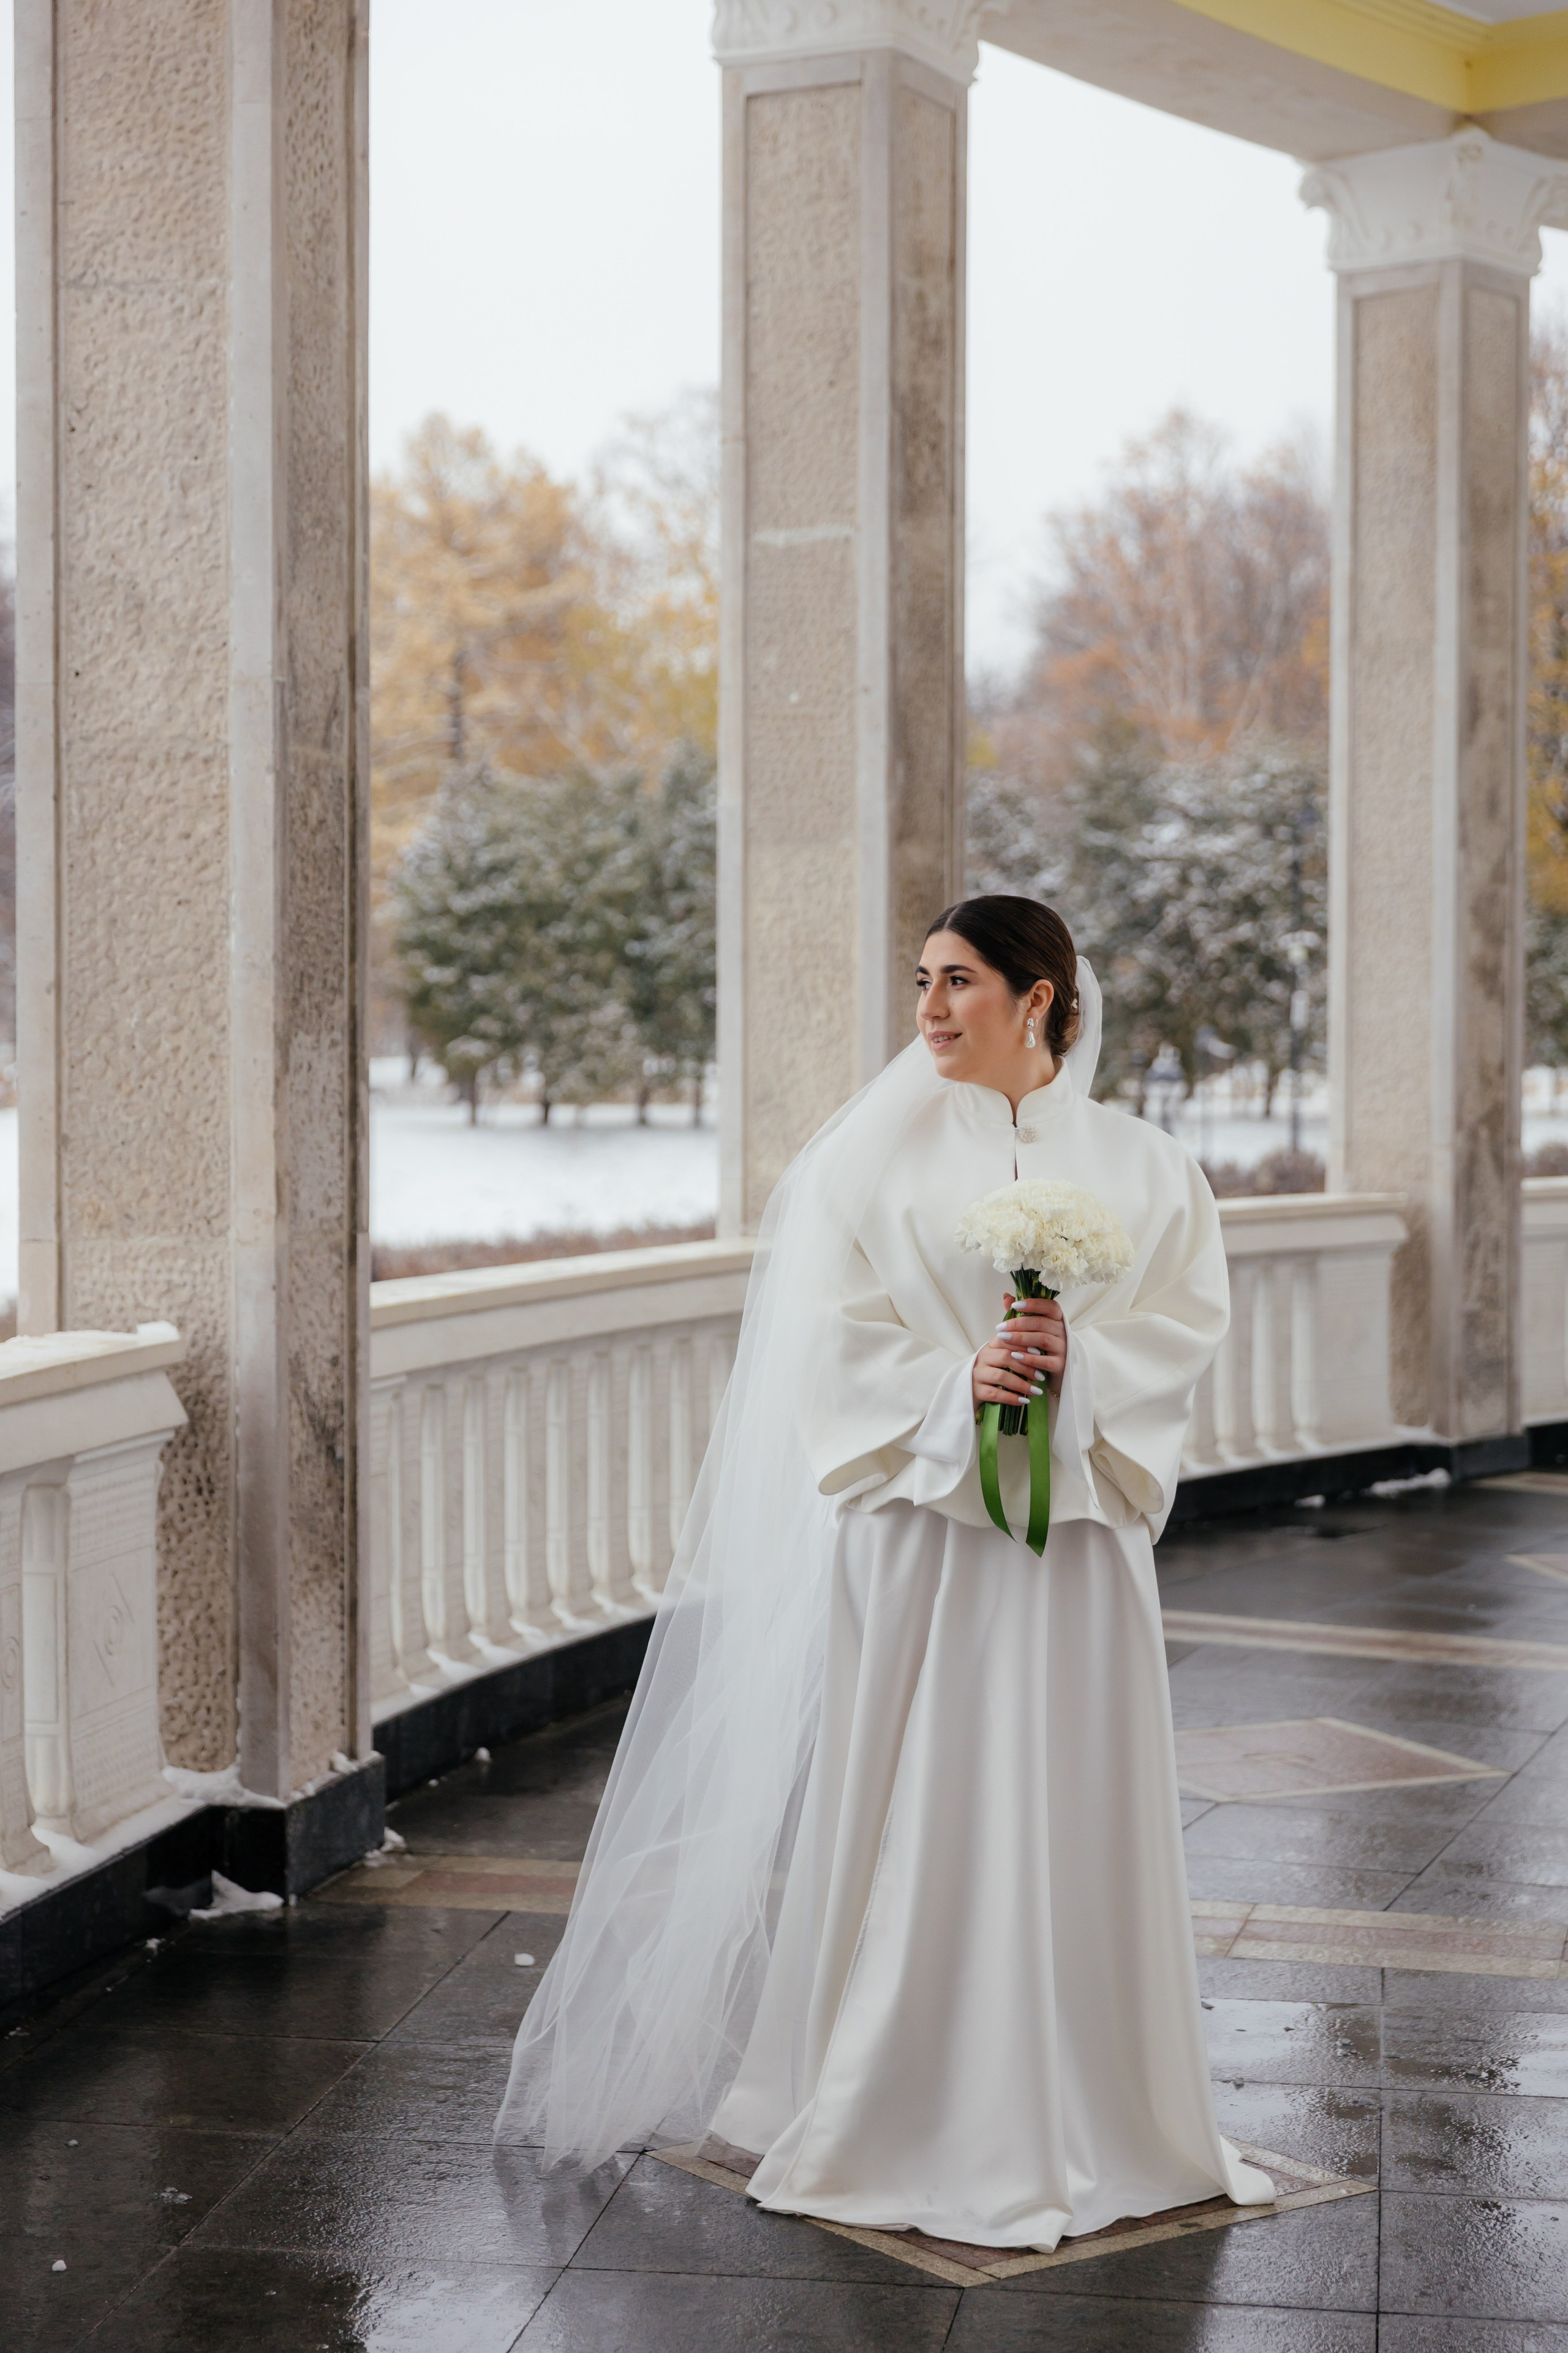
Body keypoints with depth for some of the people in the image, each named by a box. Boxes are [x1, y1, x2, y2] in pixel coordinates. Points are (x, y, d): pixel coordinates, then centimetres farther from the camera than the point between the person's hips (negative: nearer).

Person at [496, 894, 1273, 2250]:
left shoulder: (1137, 1165, 6)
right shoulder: (881, 1152, 3)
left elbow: (1185, 1322, 2)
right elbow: (837, 1329, -3)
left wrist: (1079, 1361, -15)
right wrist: (956, 1379, -17)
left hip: (1077, 1526, 2)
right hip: (920, 1521, -1)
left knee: (1073, 1815, 6)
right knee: (911, 1813, 1)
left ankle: (1086, 2115, 19)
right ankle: (905, 2117, 13)